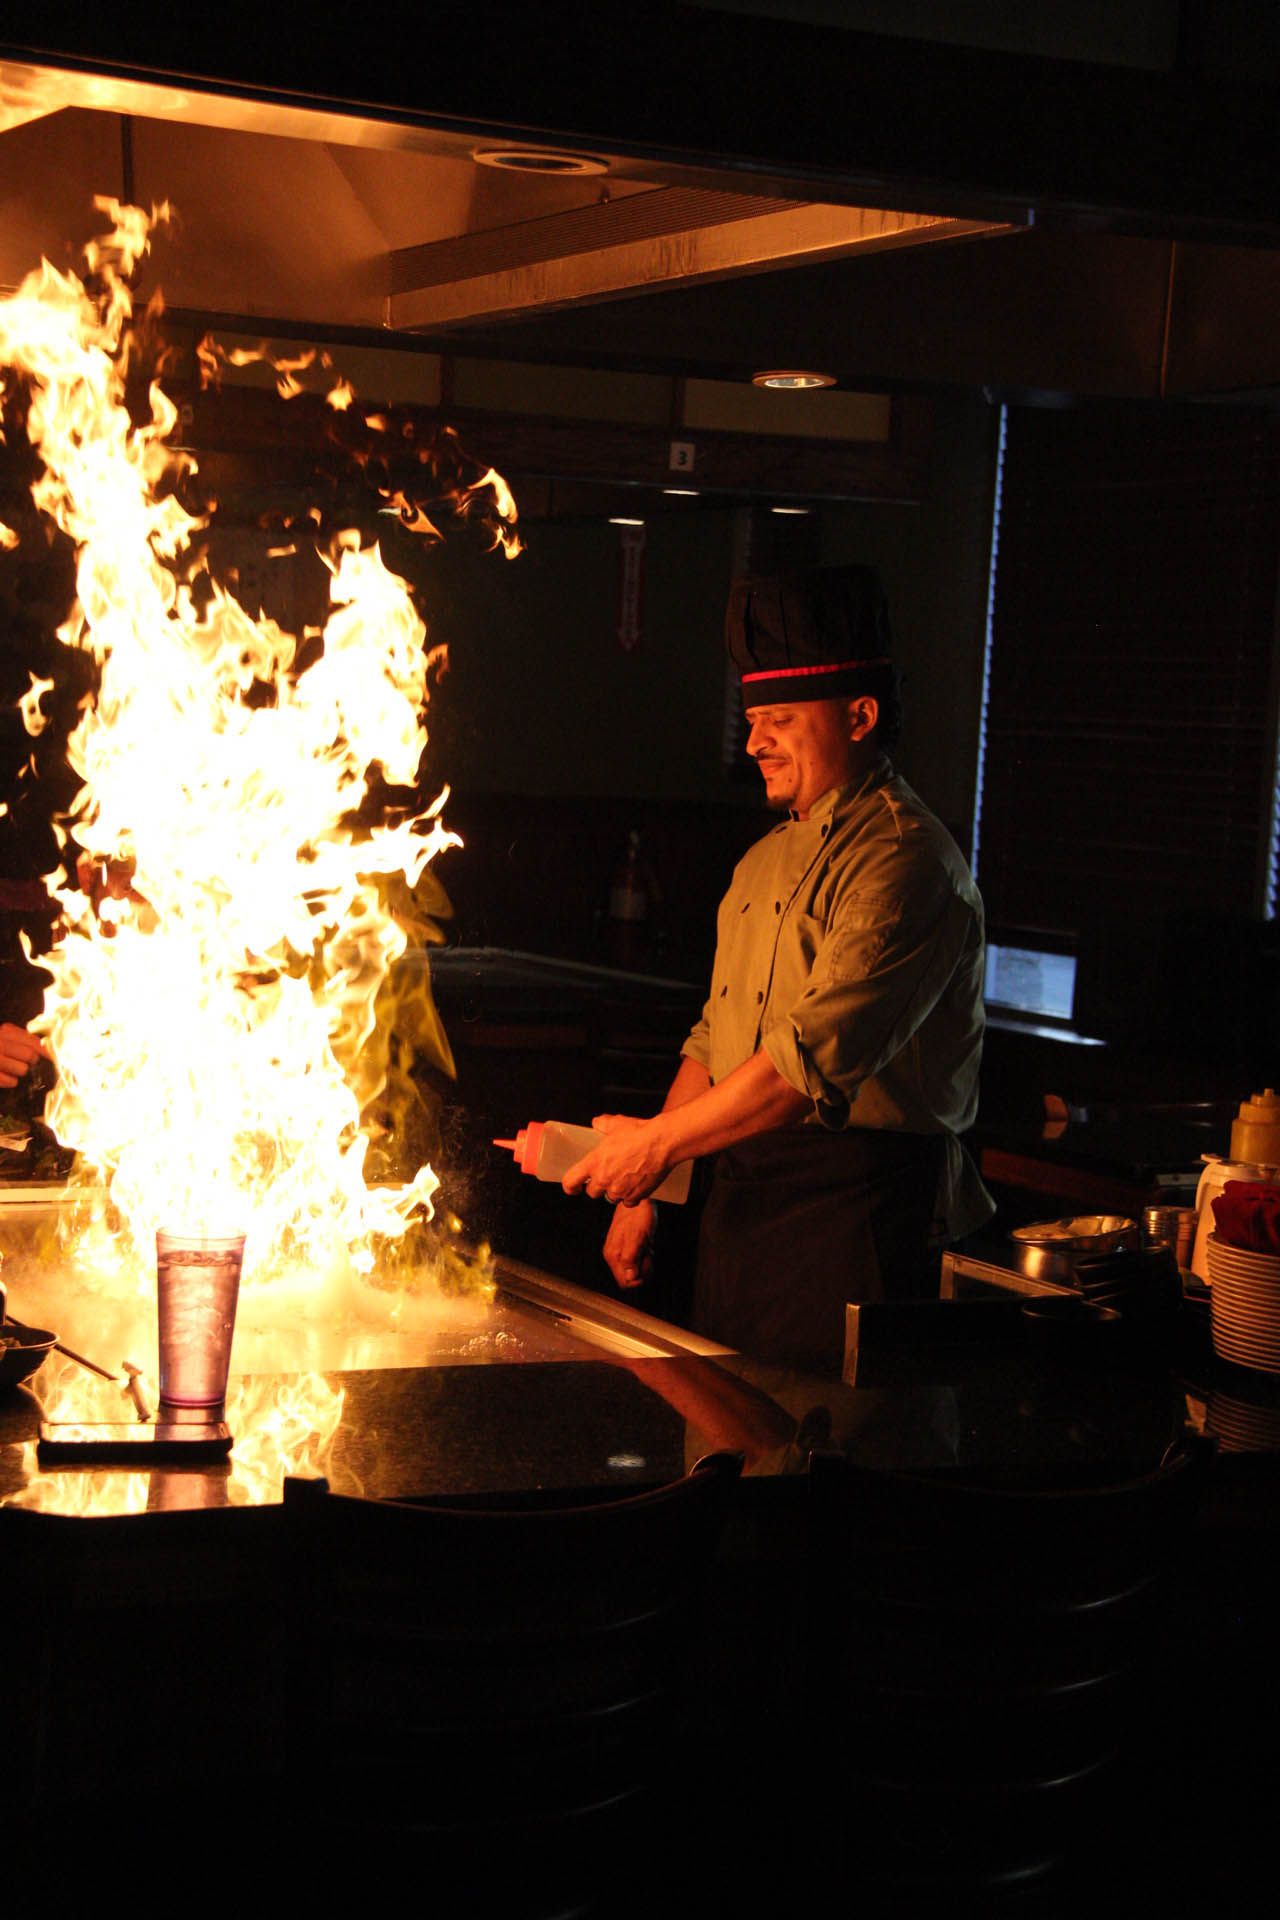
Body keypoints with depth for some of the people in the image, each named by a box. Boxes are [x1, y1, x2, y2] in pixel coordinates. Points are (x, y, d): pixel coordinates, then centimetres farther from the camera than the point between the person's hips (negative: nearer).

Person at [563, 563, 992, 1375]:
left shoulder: (905, 861, -15)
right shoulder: (768, 859, 16)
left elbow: (818, 1058, -23)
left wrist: (657, 1141, -17)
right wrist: (641, 1190, 14)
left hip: (852, 1208, -9)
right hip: (744, 1200, 9)